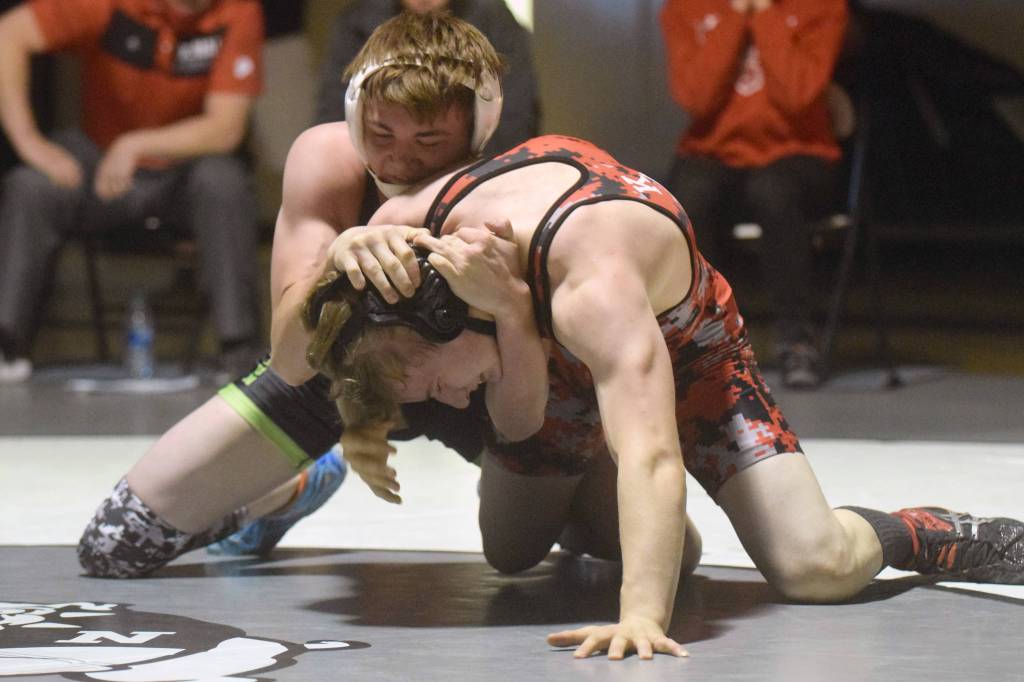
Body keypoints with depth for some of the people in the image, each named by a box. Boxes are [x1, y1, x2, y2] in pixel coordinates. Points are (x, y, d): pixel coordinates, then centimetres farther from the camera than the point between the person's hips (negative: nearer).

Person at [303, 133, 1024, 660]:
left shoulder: (591, 288, -47)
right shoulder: (414, 225, -27)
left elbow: (650, 454, -59)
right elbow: (520, 423, -24)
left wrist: (642, 617, -70)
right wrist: (510, 318, -43)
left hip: (688, 353, -6)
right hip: (557, 363, 6)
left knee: (816, 566, -24)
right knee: (510, 551, 17)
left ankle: (943, 536, 7)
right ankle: (587, 503, 50)